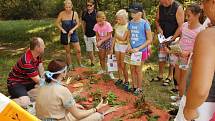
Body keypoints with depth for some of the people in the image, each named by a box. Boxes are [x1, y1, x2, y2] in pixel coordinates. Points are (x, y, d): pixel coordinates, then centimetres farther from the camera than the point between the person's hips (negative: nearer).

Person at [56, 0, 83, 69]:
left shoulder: (75, 14, -7)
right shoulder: (62, 14, -12)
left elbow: (78, 24, -2)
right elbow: (57, 23, -3)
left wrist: (72, 30, -17)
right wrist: (62, 29, -17)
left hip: (73, 34, 1)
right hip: (65, 34, -1)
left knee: (78, 50, -1)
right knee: (68, 51, 9)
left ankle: (80, 64, 18)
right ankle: (70, 66, 24)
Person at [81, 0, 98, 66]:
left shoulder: (96, 13, -7)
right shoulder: (84, 13, 5)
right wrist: (84, 32, 12)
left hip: (95, 35, -4)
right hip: (87, 35, 4)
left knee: (98, 50, -4)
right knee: (89, 51, 13)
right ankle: (92, 62, 30)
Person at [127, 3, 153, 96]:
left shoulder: (145, 23, -14)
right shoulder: (130, 23, 1)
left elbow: (150, 39, -11)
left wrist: (138, 48, -16)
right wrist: (129, 45, -6)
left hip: (141, 51, -5)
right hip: (132, 50, 5)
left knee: (138, 70, 6)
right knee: (132, 69, 12)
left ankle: (139, 88, 24)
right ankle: (134, 86, 30)